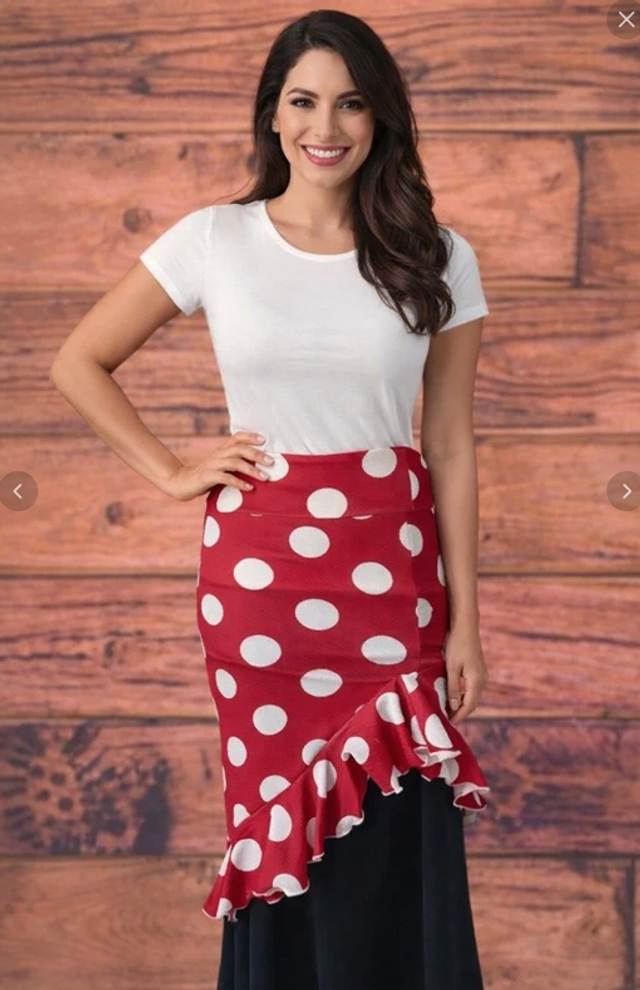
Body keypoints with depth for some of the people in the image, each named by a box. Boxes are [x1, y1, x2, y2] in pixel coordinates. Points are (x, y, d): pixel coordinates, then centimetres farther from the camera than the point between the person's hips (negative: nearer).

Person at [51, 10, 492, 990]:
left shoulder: (438, 259, 2)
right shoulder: (212, 241, 1)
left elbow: (451, 449, 3)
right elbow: (78, 365, 9)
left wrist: (466, 623, 0)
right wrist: (171, 472, 2)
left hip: (394, 568, 0)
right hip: (258, 565, 0)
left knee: (397, 853, 0)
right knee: (279, 829, 7)